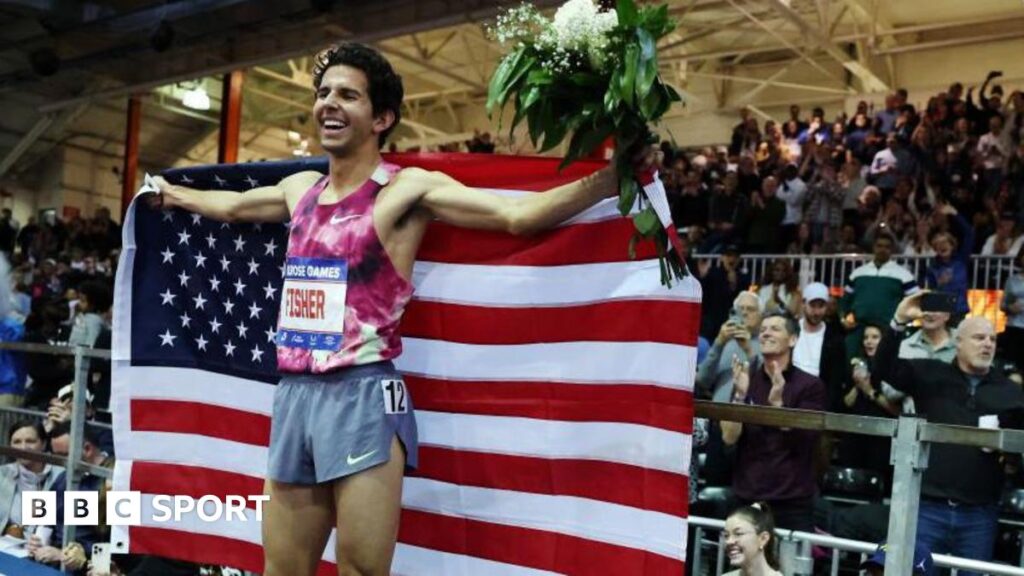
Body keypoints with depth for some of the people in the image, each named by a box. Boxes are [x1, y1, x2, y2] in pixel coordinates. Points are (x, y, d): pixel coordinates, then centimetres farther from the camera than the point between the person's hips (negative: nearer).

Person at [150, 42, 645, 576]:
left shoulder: (406, 188, -5)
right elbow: (230, 206, 36)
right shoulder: (300, 188, 14)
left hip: (363, 394, -6)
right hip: (292, 393, 6)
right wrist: (174, 195, 52)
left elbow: (520, 214, -15)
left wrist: (615, 176, -25)